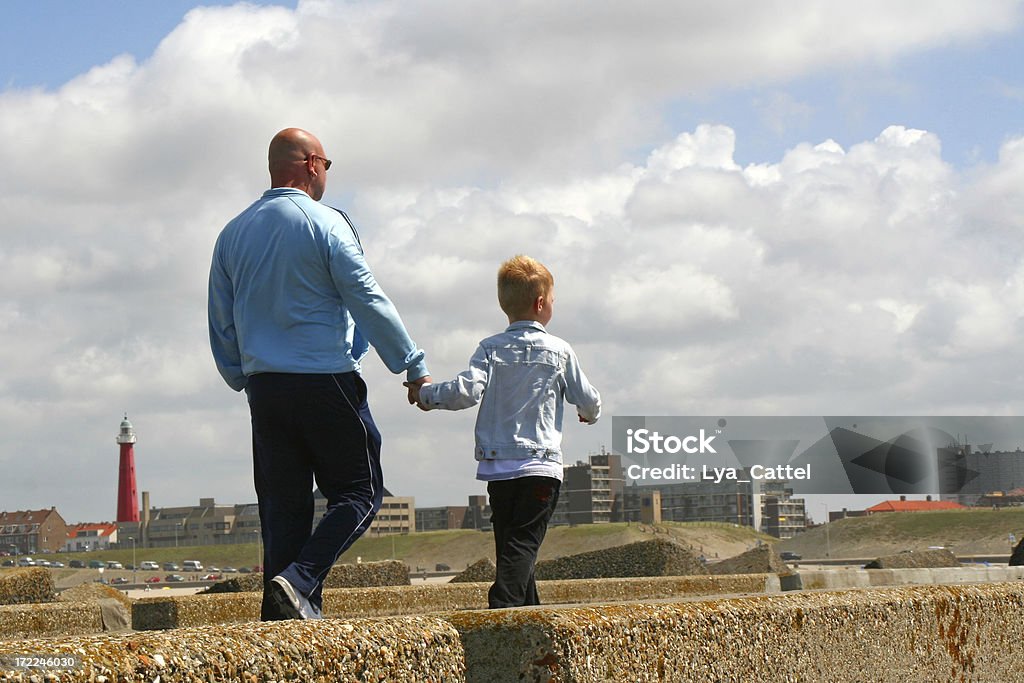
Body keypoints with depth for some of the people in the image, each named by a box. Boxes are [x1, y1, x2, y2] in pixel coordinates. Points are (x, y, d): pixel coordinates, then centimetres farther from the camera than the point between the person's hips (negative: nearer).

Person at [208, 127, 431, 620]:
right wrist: (413, 367, -2)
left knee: (284, 505, 9)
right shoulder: (325, 224, -7)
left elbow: (221, 324, 15)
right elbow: (368, 301, -8)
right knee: (359, 492, 2)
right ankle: (299, 580, -16)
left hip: (264, 388, 6)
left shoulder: (233, 233, 11)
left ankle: (283, 612, 3)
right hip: (326, 380, -6)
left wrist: (242, 380, 26)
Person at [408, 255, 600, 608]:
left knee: (509, 544, 13)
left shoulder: (490, 349, 2)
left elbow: (467, 391, -12)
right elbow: (589, 401, 8)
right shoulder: (559, 351, 1)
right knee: (523, 543, -9)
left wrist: (426, 394, 6)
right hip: (541, 465, -2)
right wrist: (589, 413, 32)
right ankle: (504, 606, -26)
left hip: (497, 465, 3)